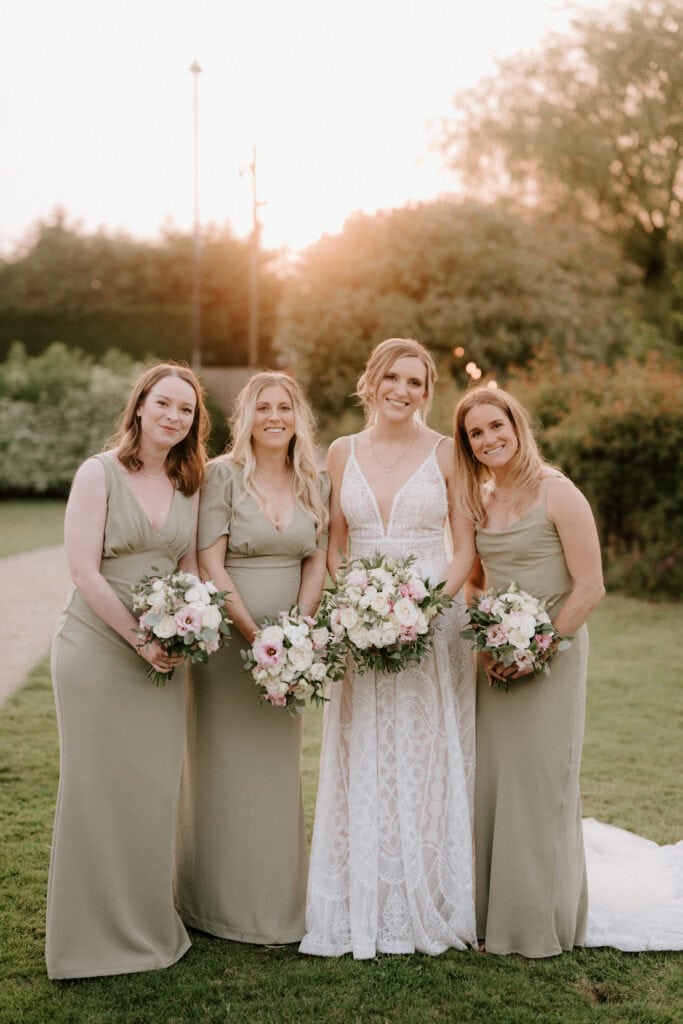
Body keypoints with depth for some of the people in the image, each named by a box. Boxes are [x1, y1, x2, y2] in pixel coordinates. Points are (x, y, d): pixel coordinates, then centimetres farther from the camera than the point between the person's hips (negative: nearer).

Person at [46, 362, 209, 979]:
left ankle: (152, 926, 25)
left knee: (157, 787, 8)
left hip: (162, 656, 5)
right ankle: (96, 933, 17)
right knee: (98, 785, 3)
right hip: (96, 647, -5)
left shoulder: (190, 485, 9)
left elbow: (189, 568, 11)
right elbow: (84, 570, -12)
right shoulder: (99, 474, -6)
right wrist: (139, 638, -14)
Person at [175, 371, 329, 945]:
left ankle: (277, 906, 24)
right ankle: (222, 904, 17)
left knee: (278, 772, 11)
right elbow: (210, 565, -11)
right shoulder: (222, 475, -7)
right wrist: (254, 634, -16)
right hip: (225, 635, -4)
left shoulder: (314, 484, 7)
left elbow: (316, 563, 7)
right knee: (225, 770, 3)